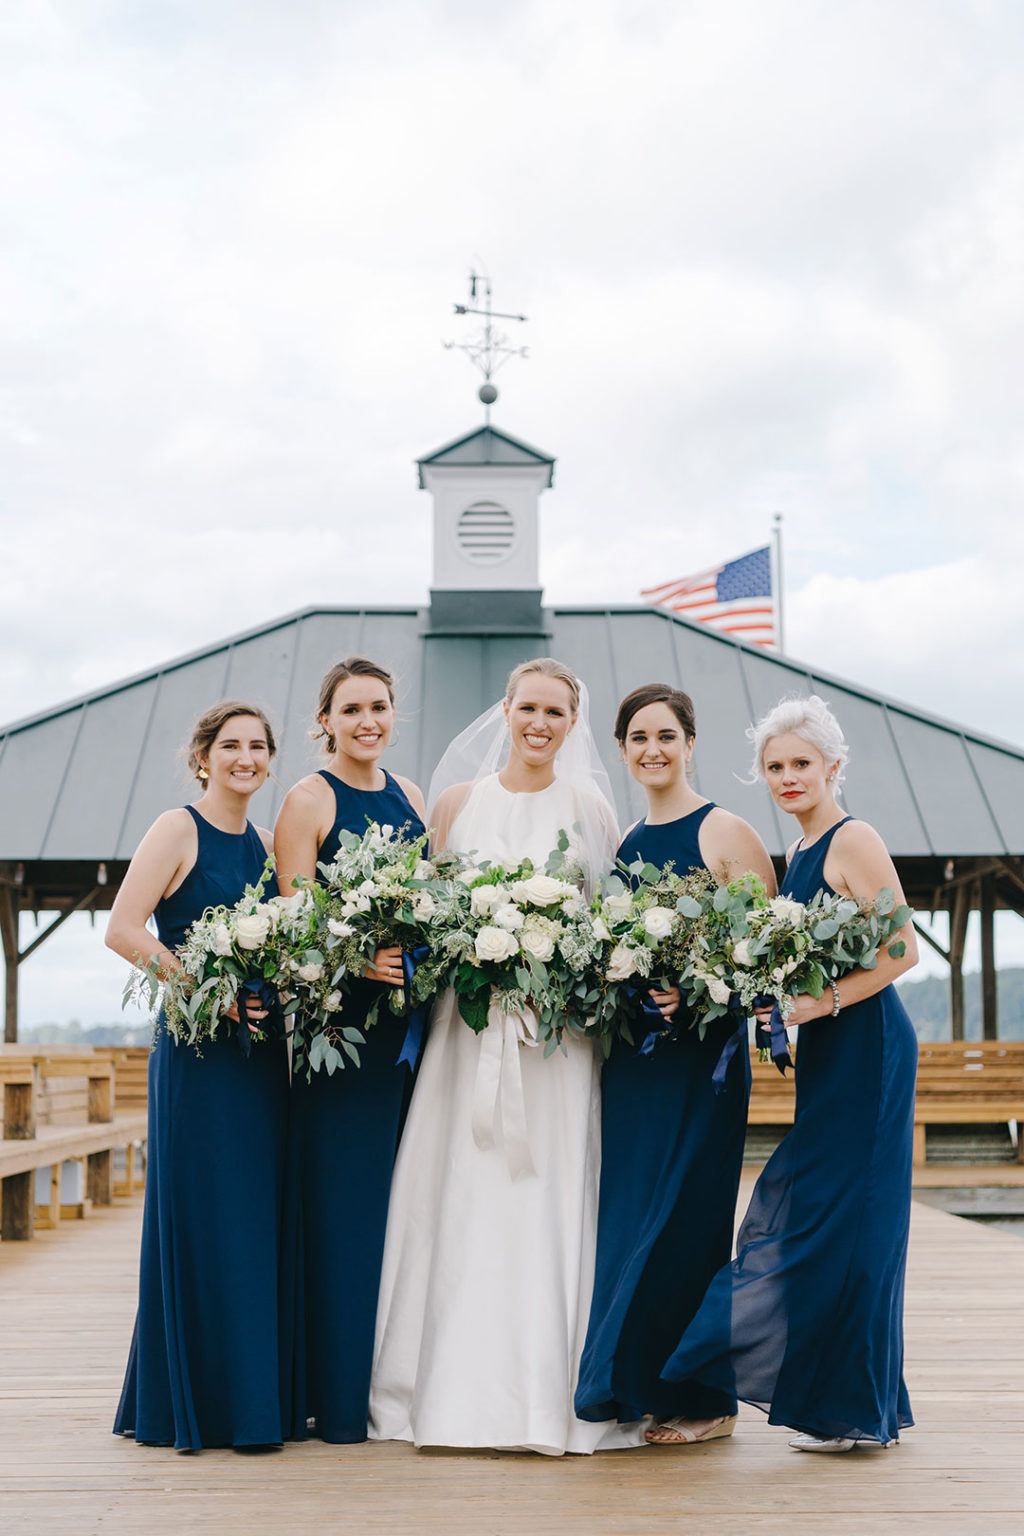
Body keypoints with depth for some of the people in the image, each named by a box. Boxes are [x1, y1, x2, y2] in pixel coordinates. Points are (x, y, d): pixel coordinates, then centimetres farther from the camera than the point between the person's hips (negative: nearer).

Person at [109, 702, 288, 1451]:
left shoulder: (265, 842, 15)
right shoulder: (179, 829, -4)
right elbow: (123, 929, -12)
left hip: (264, 1050, 6)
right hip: (197, 1051, -6)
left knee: (259, 1216, 9)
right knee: (201, 1219, -3)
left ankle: (256, 1397, 18)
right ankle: (195, 1406, 8)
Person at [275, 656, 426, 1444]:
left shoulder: (411, 797, 14)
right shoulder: (309, 800, -3)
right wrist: (356, 961, -25)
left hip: (412, 1018, 6)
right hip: (339, 1020, -6)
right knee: (342, 1200, -3)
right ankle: (338, 1399, 6)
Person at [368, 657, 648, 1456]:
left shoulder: (589, 806, 7)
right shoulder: (457, 801, 11)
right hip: (473, 1024, 1)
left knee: (552, 1202, -3)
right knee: (466, 1202, -1)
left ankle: (555, 1396, 4)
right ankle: (461, 1391, 7)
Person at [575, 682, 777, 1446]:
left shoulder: (727, 832, -6)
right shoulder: (623, 842, 13)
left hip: (704, 1049, -6)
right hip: (631, 1050, 6)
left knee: (685, 1218, -4)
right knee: (628, 1211, 8)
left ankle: (703, 1401, 9)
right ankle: (637, 1386, 19)